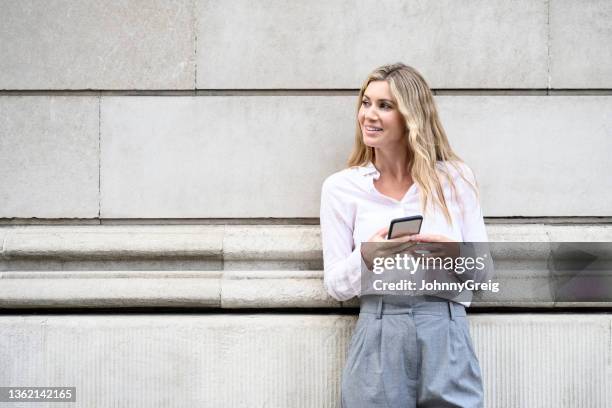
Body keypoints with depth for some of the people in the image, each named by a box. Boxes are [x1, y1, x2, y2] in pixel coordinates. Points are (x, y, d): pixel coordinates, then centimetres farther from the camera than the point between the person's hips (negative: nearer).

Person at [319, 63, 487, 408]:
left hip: (448, 338, 1)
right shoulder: (341, 187, 4)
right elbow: (335, 285, 3)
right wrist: (366, 256, -17)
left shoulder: (456, 177, 4)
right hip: (378, 340, 0)